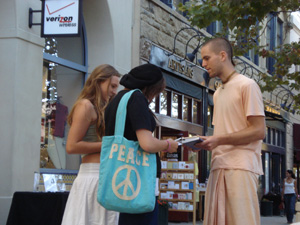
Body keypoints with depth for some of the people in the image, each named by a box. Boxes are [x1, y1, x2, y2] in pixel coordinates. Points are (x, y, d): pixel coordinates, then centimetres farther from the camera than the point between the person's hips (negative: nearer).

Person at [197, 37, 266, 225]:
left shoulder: (247, 85, -1)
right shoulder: (218, 93, 22)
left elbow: (259, 131, -8)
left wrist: (219, 140, -14)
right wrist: (207, 142, 3)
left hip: (241, 167, -7)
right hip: (219, 167, 7)